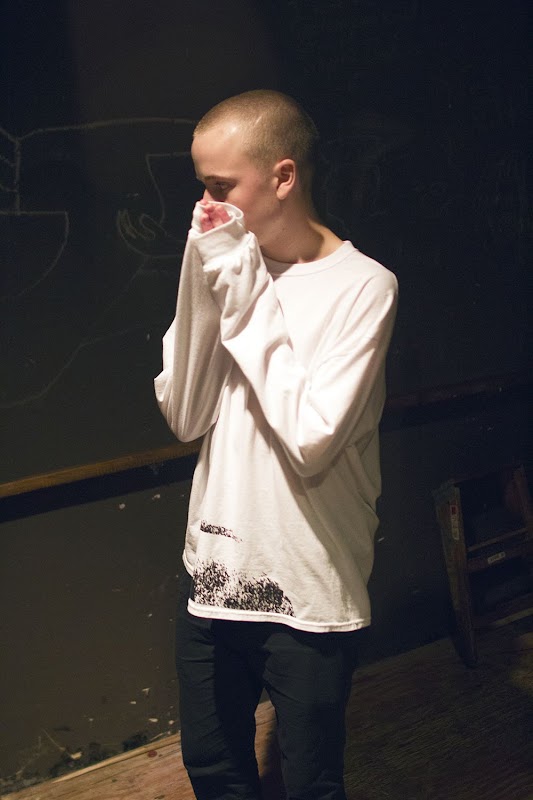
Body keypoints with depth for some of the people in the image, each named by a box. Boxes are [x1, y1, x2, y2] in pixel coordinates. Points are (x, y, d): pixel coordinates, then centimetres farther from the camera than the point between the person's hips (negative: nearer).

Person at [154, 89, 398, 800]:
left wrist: (247, 301, -19)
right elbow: (184, 415, -4)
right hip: (214, 573, 5)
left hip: (307, 593, -5)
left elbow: (311, 441, -24)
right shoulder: (234, 269, 2)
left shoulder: (363, 286, -15)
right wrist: (206, 288, -14)